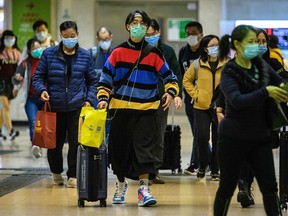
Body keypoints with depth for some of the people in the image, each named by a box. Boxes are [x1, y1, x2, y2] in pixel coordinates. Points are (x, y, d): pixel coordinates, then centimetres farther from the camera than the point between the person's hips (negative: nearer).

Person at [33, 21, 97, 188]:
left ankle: (73, 176, 11)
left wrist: (89, 99, 0)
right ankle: (56, 173, 28)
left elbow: (93, 81, 12)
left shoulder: (85, 56, 4)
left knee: (76, 143, -3)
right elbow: (38, 77, 6)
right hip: (54, 107, 0)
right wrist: (41, 90, -13)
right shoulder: (49, 54, 1)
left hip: (77, 107, 0)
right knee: (55, 143, 7)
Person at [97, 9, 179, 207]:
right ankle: (121, 185, 29)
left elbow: (169, 76, 5)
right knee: (120, 147, 9)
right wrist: (103, 98, -8)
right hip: (120, 108, 1)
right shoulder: (118, 52, 3)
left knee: (144, 146, -11)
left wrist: (171, 92, -14)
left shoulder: (154, 53, 2)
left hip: (146, 109, -1)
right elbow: (105, 78, 5)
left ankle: (144, 188, -16)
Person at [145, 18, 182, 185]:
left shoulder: (168, 51, 8)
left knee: (159, 137, 8)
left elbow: (176, 73, 11)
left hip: (161, 99, 3)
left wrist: (178, 94, 0)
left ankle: (156, 170, 15)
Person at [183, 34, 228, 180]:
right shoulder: (197, 64, 1)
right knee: (202, 137, -8)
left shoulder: (226, 64, -2)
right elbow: (187, 80, 12)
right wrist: (195, 95, 2)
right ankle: (203, 165, 17)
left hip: (221, 107, 0)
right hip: (202, 108, 0)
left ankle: (215, 170, 18)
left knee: (218, 140, 4)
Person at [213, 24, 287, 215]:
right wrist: (266, 92, -34)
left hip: (260, 137, 4)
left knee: (269, 186, -2)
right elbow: (237, 100, -26)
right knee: (227, 187, 6)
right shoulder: (229, 72, -11)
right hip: (234, 138, -4)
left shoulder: (261, 65, 4)